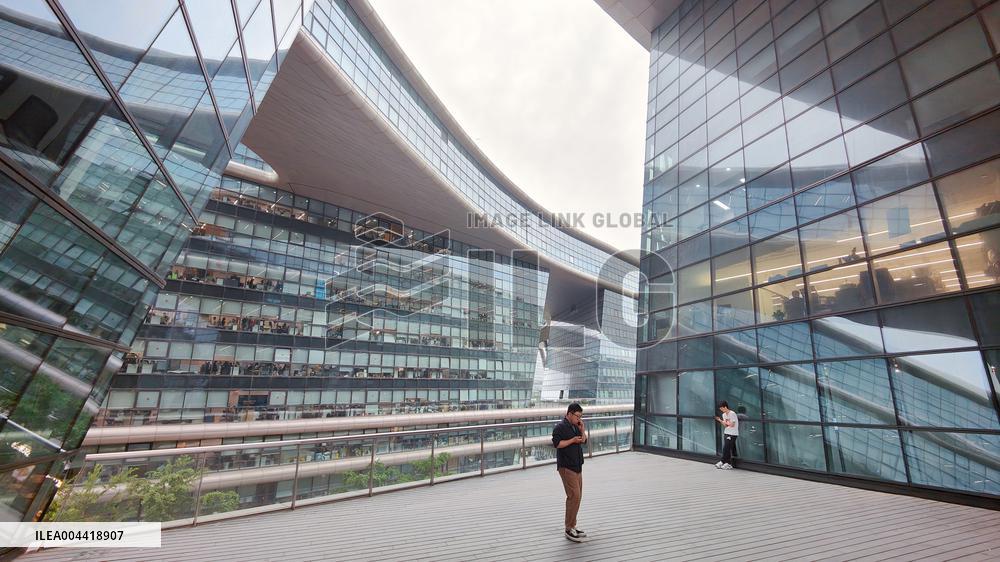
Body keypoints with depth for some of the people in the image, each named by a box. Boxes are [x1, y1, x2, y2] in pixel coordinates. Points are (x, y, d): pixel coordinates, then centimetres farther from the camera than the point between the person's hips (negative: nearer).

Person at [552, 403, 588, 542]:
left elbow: (584, 441, 16)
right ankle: (569, 529, 0)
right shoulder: (560, 427, -14)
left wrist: (582, 429, 1)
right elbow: (556, 443, -21)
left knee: (577, 496, 12)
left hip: (577, 466, 9)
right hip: (566, 467, -9)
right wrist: (572, 440, -20)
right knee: (574, 496, -11)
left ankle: (572, 526, 24)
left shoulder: (576, 426, 12)